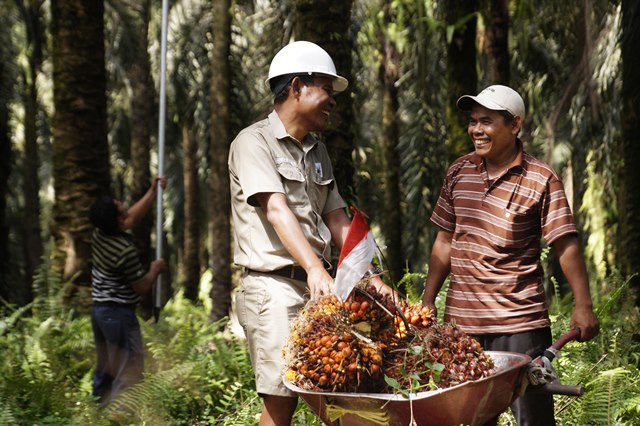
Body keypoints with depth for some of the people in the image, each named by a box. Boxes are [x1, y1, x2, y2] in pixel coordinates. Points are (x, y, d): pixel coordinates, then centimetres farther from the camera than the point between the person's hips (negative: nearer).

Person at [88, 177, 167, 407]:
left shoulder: (99, 234, 0)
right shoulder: (125, 250, -23)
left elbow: (133, 216, 16)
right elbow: (142, 288, -14)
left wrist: (153, 191, 17)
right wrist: (155, 269, 3)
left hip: (99, 309, 9)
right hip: (119, 313, -9)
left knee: (104, 367, 17)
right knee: (129, 371, -3)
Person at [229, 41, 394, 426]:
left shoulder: (318, 152, 20)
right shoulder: (254, 142, -5)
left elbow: (338, 221, 16)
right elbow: (276, 210, -19)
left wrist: (371, 278, 3)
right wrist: (315, 269, -32)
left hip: (318, 290, 7)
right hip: (274, 288, -7)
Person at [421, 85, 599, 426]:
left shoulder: (541, 180, -5)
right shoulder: (458, 173, 8)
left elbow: (566, 245, -8)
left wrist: (583, 306, -16)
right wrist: (428, 301, 11)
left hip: (519, 323, -4)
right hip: (461, 320, 4)